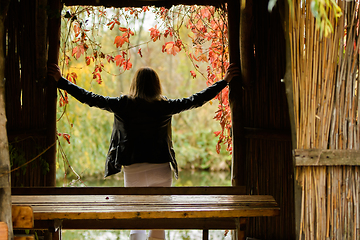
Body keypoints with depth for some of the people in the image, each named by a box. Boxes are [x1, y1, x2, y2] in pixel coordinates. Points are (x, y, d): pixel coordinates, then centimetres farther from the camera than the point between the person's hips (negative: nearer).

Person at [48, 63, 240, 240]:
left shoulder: (123, 105, 0)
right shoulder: (164, 106, -1)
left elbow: (90, 98, 4)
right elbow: (197, 100, 5)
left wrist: (60, 81, 13)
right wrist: (225, 81, 14)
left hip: (133, 171, 0)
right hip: (161, 171, 0)